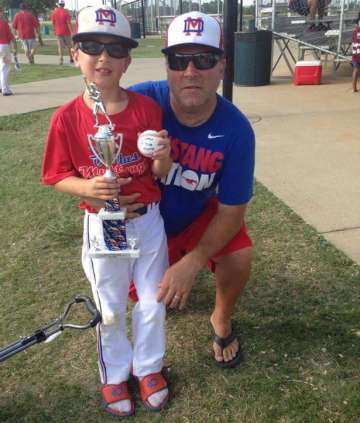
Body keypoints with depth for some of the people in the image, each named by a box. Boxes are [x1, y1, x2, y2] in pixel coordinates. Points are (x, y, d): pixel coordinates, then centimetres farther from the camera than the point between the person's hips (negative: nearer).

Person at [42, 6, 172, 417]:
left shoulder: (147, 108, -8)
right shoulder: (67, 117, -11)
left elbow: (160, 174, -3)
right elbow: (58, 177, -4)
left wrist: (163, 156, -25)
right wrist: (89, 188, -24)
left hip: (148, 221, 1)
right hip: (102, 225, -1)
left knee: (152, 303, 15)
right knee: (109, 309, 15)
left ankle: (149, 367, 41)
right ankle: (114, 375, 40)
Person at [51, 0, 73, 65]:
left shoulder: (54, 12, 1)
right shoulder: (66, 12, -9)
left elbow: (53, 23, 7)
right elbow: (68, 23, -13)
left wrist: (55, 30, 21)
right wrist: (71, 31, -10)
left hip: (58, 32, 2)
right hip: (66, 31, -2)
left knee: (60, 46, 2)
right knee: (69, 46, 11)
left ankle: (61, 60, -7)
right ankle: (71, 59, 18)